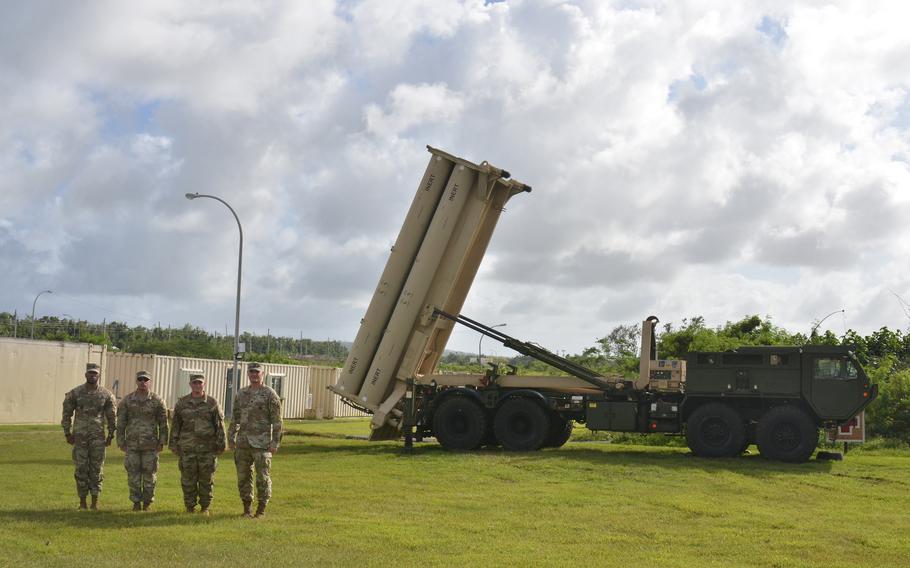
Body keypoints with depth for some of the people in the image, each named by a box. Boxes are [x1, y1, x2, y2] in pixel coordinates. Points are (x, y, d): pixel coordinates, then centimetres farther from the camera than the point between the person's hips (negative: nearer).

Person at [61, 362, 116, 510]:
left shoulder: (106, 395, 1)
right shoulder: (75, 393, 0)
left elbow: (112, 416, 8)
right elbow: (67, 413, 7)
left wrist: (110, 435, 5)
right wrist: (67, 433, 4)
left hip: (98, 437, 0)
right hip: (80, 437, 0)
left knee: (97, 469, 1)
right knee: (81, 469, 2)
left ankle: (95, 502, 7)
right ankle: (82, 501, 11)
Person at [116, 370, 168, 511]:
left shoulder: (157, 401, 1)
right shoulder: (127, 400, 3)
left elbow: (163, 423, 4)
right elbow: (120, 422, 6)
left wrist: (162, 441, 0)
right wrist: (120, 441, 3)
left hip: (150, 444, -1)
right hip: (132, 444, 1)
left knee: (149, 474, 3)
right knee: (133, 474, 2)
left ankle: (147, 502, 15)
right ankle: (136, 502, 12)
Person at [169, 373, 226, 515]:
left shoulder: (212, 403, 4)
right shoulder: (182, 403, 8)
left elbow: (220, 425, 4)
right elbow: (175, 425, 12)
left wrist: (221, 444, 0)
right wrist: (174, 444, 8)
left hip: (207, 448, -1)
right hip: (187, 449, 1)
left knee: (206, 480, 3)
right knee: (188, 480, 3)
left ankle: (205, 507, 14)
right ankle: (190, 507, 14)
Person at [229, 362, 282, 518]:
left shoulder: (270, 395, -4)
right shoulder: (241, 394, 12)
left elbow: (277, 421, -5)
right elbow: (236, 417, 19)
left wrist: (275, 442, -11)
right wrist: (231, 437, 13)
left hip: (262, 442, -5)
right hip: (243, 442, 5)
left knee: (262, 477, -3)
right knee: (243, 476, 6)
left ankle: (261, 509, 7)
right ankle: (247, 508, 16)